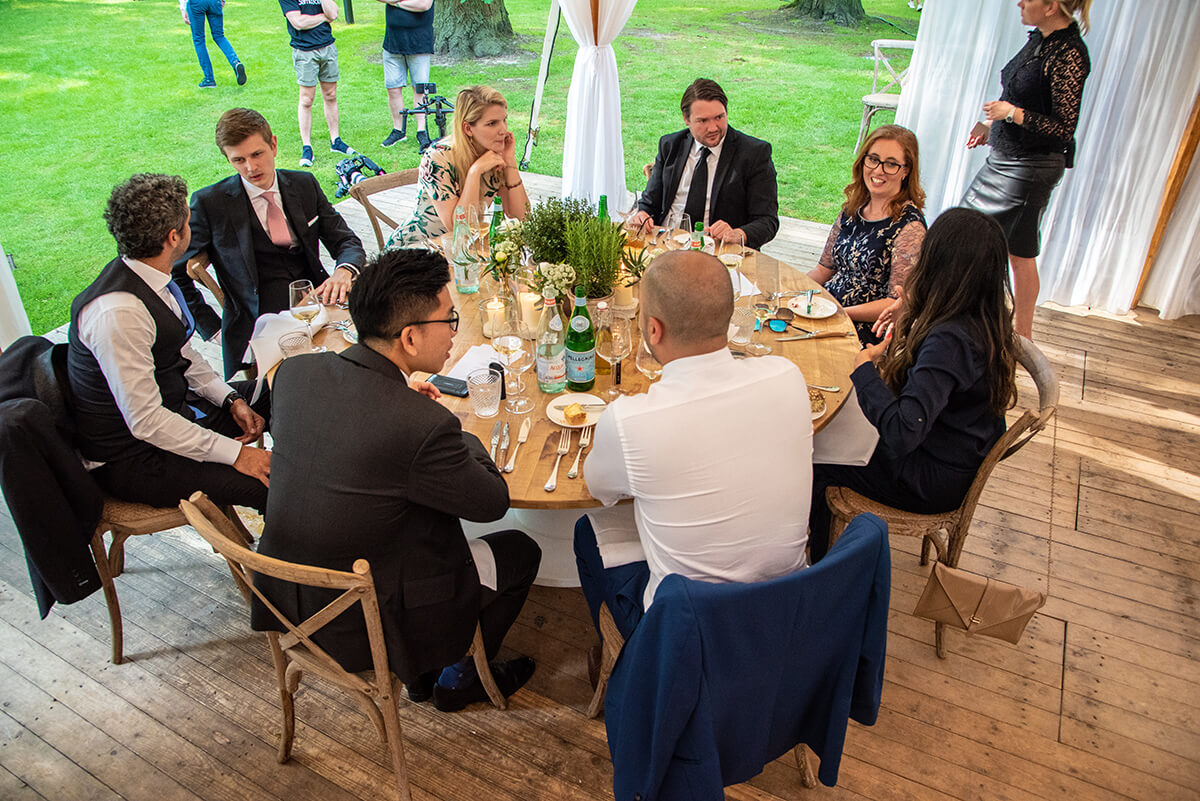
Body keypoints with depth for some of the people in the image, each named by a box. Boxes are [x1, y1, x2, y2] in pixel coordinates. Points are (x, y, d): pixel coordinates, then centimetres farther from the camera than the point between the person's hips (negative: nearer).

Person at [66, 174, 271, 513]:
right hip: (131, 459, -10)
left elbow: (181, 351, 13)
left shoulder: (150, 276, -1)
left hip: (174, 411, 10)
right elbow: (145, 422, -28)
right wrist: (234, 453, -25)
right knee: (269, 481, -25)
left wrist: (231, 399, 1)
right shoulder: (118, 313, -30)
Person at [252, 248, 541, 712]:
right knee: (520, 551, 13)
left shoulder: (294, 372, -11)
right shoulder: (424, 427, -32)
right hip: (367, 626, -7)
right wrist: (464, 439, 2)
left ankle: (421, 672, 41)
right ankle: (459, 677, 35)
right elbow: (494, 501, -14)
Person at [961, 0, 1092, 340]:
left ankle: (1023, 334, 17)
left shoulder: (1069, 54, -19)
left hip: (1030, 168, -9)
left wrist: (1011, 113, -21)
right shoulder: (1039, 39, 8)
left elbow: (1064, 127, -20)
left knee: (1020, 255, 1)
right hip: (1004, 158, 9)